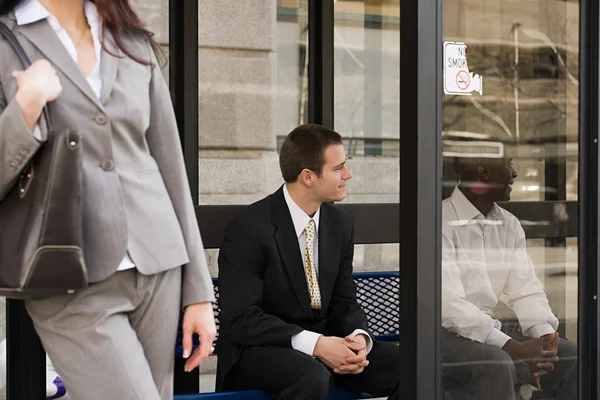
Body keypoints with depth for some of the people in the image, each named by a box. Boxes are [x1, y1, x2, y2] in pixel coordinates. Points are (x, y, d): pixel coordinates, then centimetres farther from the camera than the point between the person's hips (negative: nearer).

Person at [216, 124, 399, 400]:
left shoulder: (340, 225, 3)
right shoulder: (249, 229, -16)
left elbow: (344, 303, 8)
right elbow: (240, 318, -21)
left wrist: (359, 337, -16)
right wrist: (314, 344, -29)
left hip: (323, 342, 6)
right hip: (260, 349, -6)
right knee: (313, 377, -37)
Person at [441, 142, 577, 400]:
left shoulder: (509, 225, 9)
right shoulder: (440, 222, -15)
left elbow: (526, 290, 5)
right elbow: (448, 303, -24)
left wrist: (544, 335, -17)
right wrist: (513, 347, -29)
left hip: (487, 333, 7)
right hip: (439, 335, -7)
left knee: (571, 355, -7)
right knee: (497, 363, -34)